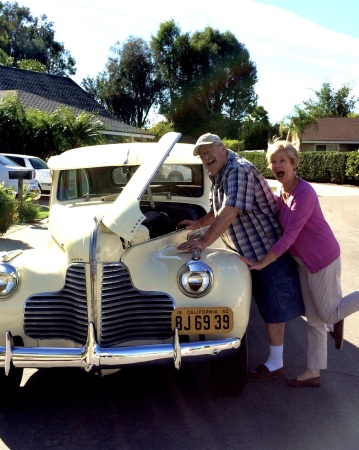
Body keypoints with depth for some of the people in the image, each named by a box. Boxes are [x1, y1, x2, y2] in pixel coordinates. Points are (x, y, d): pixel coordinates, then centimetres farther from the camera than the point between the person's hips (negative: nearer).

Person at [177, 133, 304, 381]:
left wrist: (204, 242, -33)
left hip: (269, 248, -10)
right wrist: (198, 224, 12)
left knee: (273, 306, 0)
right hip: (251, 250, 10)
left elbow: (230, 212, -32)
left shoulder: (239, 170, -22)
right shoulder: (218, 176, 10)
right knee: (266, 303, 19)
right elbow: (219, 211, 25)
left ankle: (275, 364, 12)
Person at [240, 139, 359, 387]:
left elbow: (289, 236, -27)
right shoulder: (283, 193, 3)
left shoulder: (303, 193, -25)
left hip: (323, 260, -8)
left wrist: (261, 263, -24)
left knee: (329, 315, 6)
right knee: (314, 320, 13)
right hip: (306, 263, 8)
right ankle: (313, 373, 23)